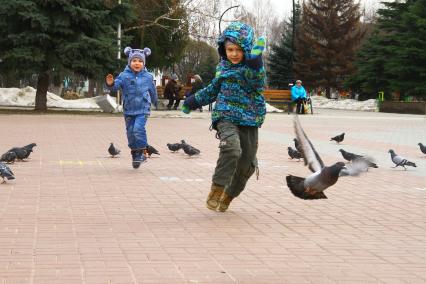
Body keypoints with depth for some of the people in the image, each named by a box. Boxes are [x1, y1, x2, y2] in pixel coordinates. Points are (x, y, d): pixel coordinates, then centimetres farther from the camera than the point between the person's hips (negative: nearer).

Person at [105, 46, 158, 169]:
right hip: (129, 110, 2)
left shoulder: (148, 77, 0)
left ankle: (142, 152, -5)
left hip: (143, 109, -1)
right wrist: (110, 84, -42)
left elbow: (153, 91, 15)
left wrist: (156, 102, 30)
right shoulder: (124, 76, -6)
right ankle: (135, 154, 25)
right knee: (130, 133, 7)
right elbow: (116, 85, -19)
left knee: (138, 129, -21)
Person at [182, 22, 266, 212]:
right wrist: (194, 101, 29)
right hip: (226, 117, 0)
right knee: (232, 148, -29)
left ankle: (227, 197, 28)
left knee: (247, 165, 5)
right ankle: (216, 190, -23)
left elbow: (254, 80, -29)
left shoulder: (254, 68, -4)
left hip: (249, 120, 0)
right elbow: (214, 89, 26)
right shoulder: (223, 67, 9)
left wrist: (254, 62, -45)